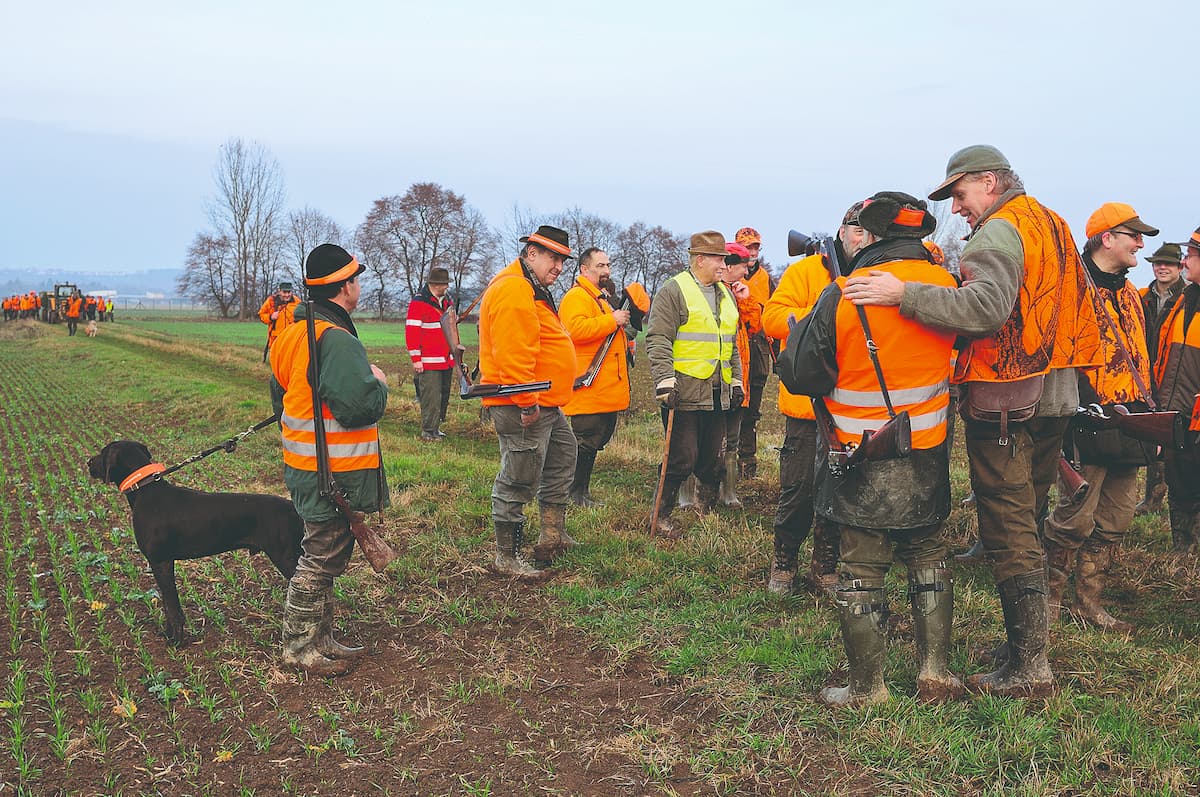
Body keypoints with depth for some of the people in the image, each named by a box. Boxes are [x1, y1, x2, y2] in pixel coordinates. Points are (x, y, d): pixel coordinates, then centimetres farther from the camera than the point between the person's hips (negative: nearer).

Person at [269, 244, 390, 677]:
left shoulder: (292, 333, 11)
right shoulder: (336, 340, -23)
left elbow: (279, 396, 20)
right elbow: (360, 405, -31)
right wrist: (379, 383, -12)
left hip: (303, 462, 10)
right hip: (335, 473, -10)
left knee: (322, 557, 20)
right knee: (321, 560, 3)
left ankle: (320, 640, 31)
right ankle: (299, 648, 15)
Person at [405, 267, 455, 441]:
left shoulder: (447, 302, 16)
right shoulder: (419, 302, -8)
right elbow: (411, 331, -12)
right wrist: (416, 359, -15)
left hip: (447, 361, 8)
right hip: (428, 362, -8)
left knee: (443, 397, 10)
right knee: (430, 398, -7)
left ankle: (436, 428, 20)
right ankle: (428, 432, 0)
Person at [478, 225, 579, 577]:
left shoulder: (532, 290, 18)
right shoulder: (513, 290, -18)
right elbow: (512, 353, -27)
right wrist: (526, 402, -25)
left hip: (545, 405, 11)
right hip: (523, 406, -11)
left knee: (563, 455, 23)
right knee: (518, 482, -3)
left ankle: (553, 536, 31)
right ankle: (507, 558, 8)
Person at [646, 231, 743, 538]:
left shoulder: (725, 295, 18)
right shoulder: (673, 291, -7)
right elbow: (657, 340, -13)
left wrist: (736, 380, 19)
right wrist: (664, 381, -20)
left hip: (717, 395, 7)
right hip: (685, 394, -7)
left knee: (711, 460, 12)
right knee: (682, 459, -6)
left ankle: (707, 512, 24)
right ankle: (661, 517, 7)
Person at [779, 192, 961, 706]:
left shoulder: (843, 295, -18)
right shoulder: (944, 285, -3)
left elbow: (799, 374, -12)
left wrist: (802, 324, 6)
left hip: (860, 458, -4)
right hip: (927, 457, 4)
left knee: (862, 571, 7)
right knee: (928, 557, 19)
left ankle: (867, 688, 16)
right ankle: (936, 673, 23)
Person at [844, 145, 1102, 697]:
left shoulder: (997, 233, -13)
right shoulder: (1052, 224, 17)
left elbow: (986, 308, -32)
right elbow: (1076, 312, 23)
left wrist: (904, 294, -34)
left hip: (1005, 402, -10)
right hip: (1056, 396, 10)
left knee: (1007, 531, -4)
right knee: (1026, 520, 17)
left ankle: (1029, 666, 1)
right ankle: (1026, 645, 25)